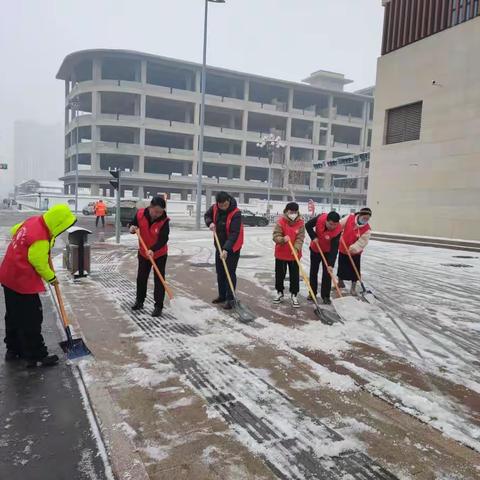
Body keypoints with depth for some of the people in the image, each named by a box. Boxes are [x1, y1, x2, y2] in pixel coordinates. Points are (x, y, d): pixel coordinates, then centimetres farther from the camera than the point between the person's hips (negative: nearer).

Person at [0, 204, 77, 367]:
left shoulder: (33, 220, -2)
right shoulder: (40, 240, -28)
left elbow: (15, 230, 19)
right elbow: (40, 264, -16)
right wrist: (51, 278, 1)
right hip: (23, 282, -10)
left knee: (13, 316, 20)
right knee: (31, 320, 1)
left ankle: (13, 350, 34)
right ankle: (36, 356, 10)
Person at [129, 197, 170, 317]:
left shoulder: (164, 221, -25)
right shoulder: (140, 214, -17)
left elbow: (163, 239, -30)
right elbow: (133, 225, 2)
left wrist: (153, 250, -44)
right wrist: (132, 228, -22)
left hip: (160, 254, -3)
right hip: (143, 253, 4)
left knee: (159, 280, -2)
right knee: (141, 278, 16)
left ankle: (158, 306, 8)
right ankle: (139, 301, 35)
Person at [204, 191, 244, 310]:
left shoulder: (236, 213, -25)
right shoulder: (214, 208, -6)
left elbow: (234, 233, -30)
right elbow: (207, 215, 16)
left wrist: (226, 249, -38)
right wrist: (210, 223, -7)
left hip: (232, 247, -7)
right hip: (220, 245, 7)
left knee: (230, 272, -7)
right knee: (220, 272, 14)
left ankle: (230, 299, 1)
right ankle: (222, 295, 27)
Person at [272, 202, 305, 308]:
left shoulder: (301, 223, -7)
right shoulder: (281, 221, -12)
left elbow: (300, 238, -11)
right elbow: (276, 236, -17)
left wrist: (296, 248, -28)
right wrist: (283, 239, -38)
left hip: (294, 254, 1)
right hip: (281, 254, 0)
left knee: (295, 275, 5)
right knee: (280, 274, 13)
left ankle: (294, 295, 20)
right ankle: (279, 293, 32)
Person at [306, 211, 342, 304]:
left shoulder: (338, 230, -33)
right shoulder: (320, 218, -30)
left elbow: (334, 249, -33)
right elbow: (308, 225, -12)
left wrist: (331, 265, -37)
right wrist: (314, 237, -23)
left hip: (328, 252, -2)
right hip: (315, 249, 2)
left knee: (327, 273, -3)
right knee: (313, 271, 11)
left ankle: (325, 296, 9)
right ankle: (312, 293, 25)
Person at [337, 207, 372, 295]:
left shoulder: (367, 229, -18)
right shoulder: (349, 218, -15)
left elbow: (362, 242, -23)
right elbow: (339, 225, -5)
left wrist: (353, 248, -36)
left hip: (355, 253, -1)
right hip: (343, 249, 2)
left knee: (355, 270, 0)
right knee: (341, 267, 16)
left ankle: (353, 287, 15)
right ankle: (340, 282, 37)